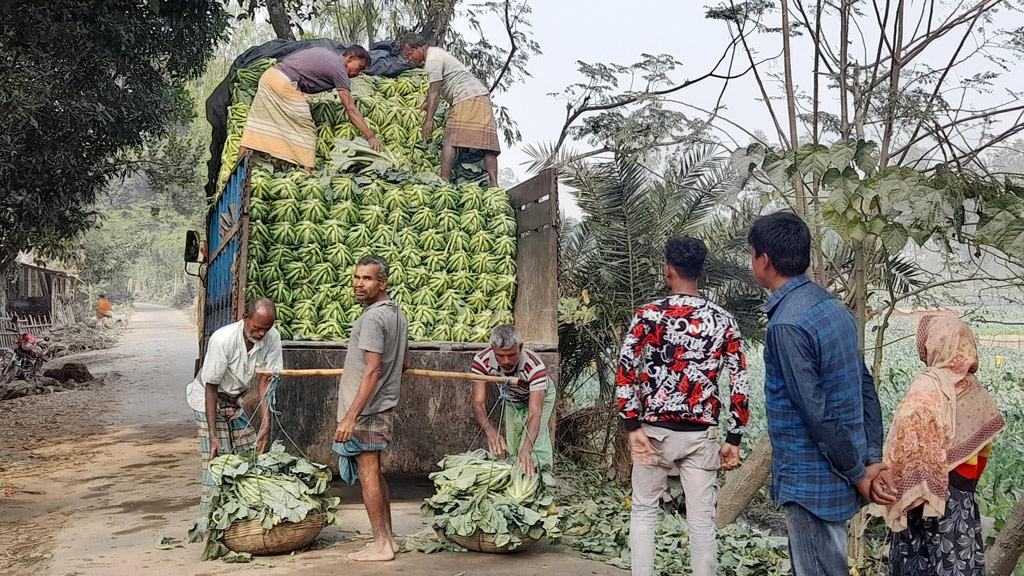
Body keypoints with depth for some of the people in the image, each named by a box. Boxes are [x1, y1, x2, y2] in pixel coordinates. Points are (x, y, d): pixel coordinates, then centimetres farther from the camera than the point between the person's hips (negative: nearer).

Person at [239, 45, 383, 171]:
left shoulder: (326, 55, 21)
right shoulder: (339, 69, -3)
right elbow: (351, 110, -7)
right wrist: (371, 137, -6)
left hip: (269, 74, 9)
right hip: (284, 84, -9)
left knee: (259, 123, 13)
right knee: (306, 129, 1)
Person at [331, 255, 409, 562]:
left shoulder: (372, 317, -17)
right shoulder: (398, 313, 12)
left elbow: (372, 370, -24)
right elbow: (404, 362, 22)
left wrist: (350, 416, -25)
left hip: (366, 409, -10)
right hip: (384, 407, 10)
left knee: (367, 474, -3)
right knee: (375, 472, 15)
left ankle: (381, 545, 2)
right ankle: (387, 538, 21)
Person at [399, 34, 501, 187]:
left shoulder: (432, 60, -7)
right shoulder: (434, 53, 24)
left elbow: (434, 92, -12)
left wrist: (429, 119, -12)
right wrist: (426, 104, 38)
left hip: (467, 98, -10)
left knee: (450, 140, -13)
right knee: (486, 142, -1)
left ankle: (444, 180, -21)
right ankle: (494, 184, -8)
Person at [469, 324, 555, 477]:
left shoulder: (535, 366, -44)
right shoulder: (481, 361, -36)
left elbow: (535, 412, -51)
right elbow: (478, 402, -39)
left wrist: (526, 449, -66)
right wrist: (490, 431, -59)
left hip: (539, 395, -3)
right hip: (512, 399, 3)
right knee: (511, 449, 3)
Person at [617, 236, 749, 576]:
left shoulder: (649, 315, -6)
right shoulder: (723, 321, 2)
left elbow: (625, 371, -13)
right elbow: (740, 382, 0)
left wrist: (632, 426, -10)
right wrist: (734, 438, 5)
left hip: (655, 431, -1)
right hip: (700, 435, 2)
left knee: (644, 510, 14)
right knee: (702, 519, 7)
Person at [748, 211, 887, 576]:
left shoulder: (786, 325, -22)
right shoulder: (835, 307, 7)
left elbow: (817, 412, -22)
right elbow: (866, 387, 8)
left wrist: (857, 472, -12)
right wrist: (873, 459, 7)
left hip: (809, 480, -9)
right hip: (841, 476, 9)